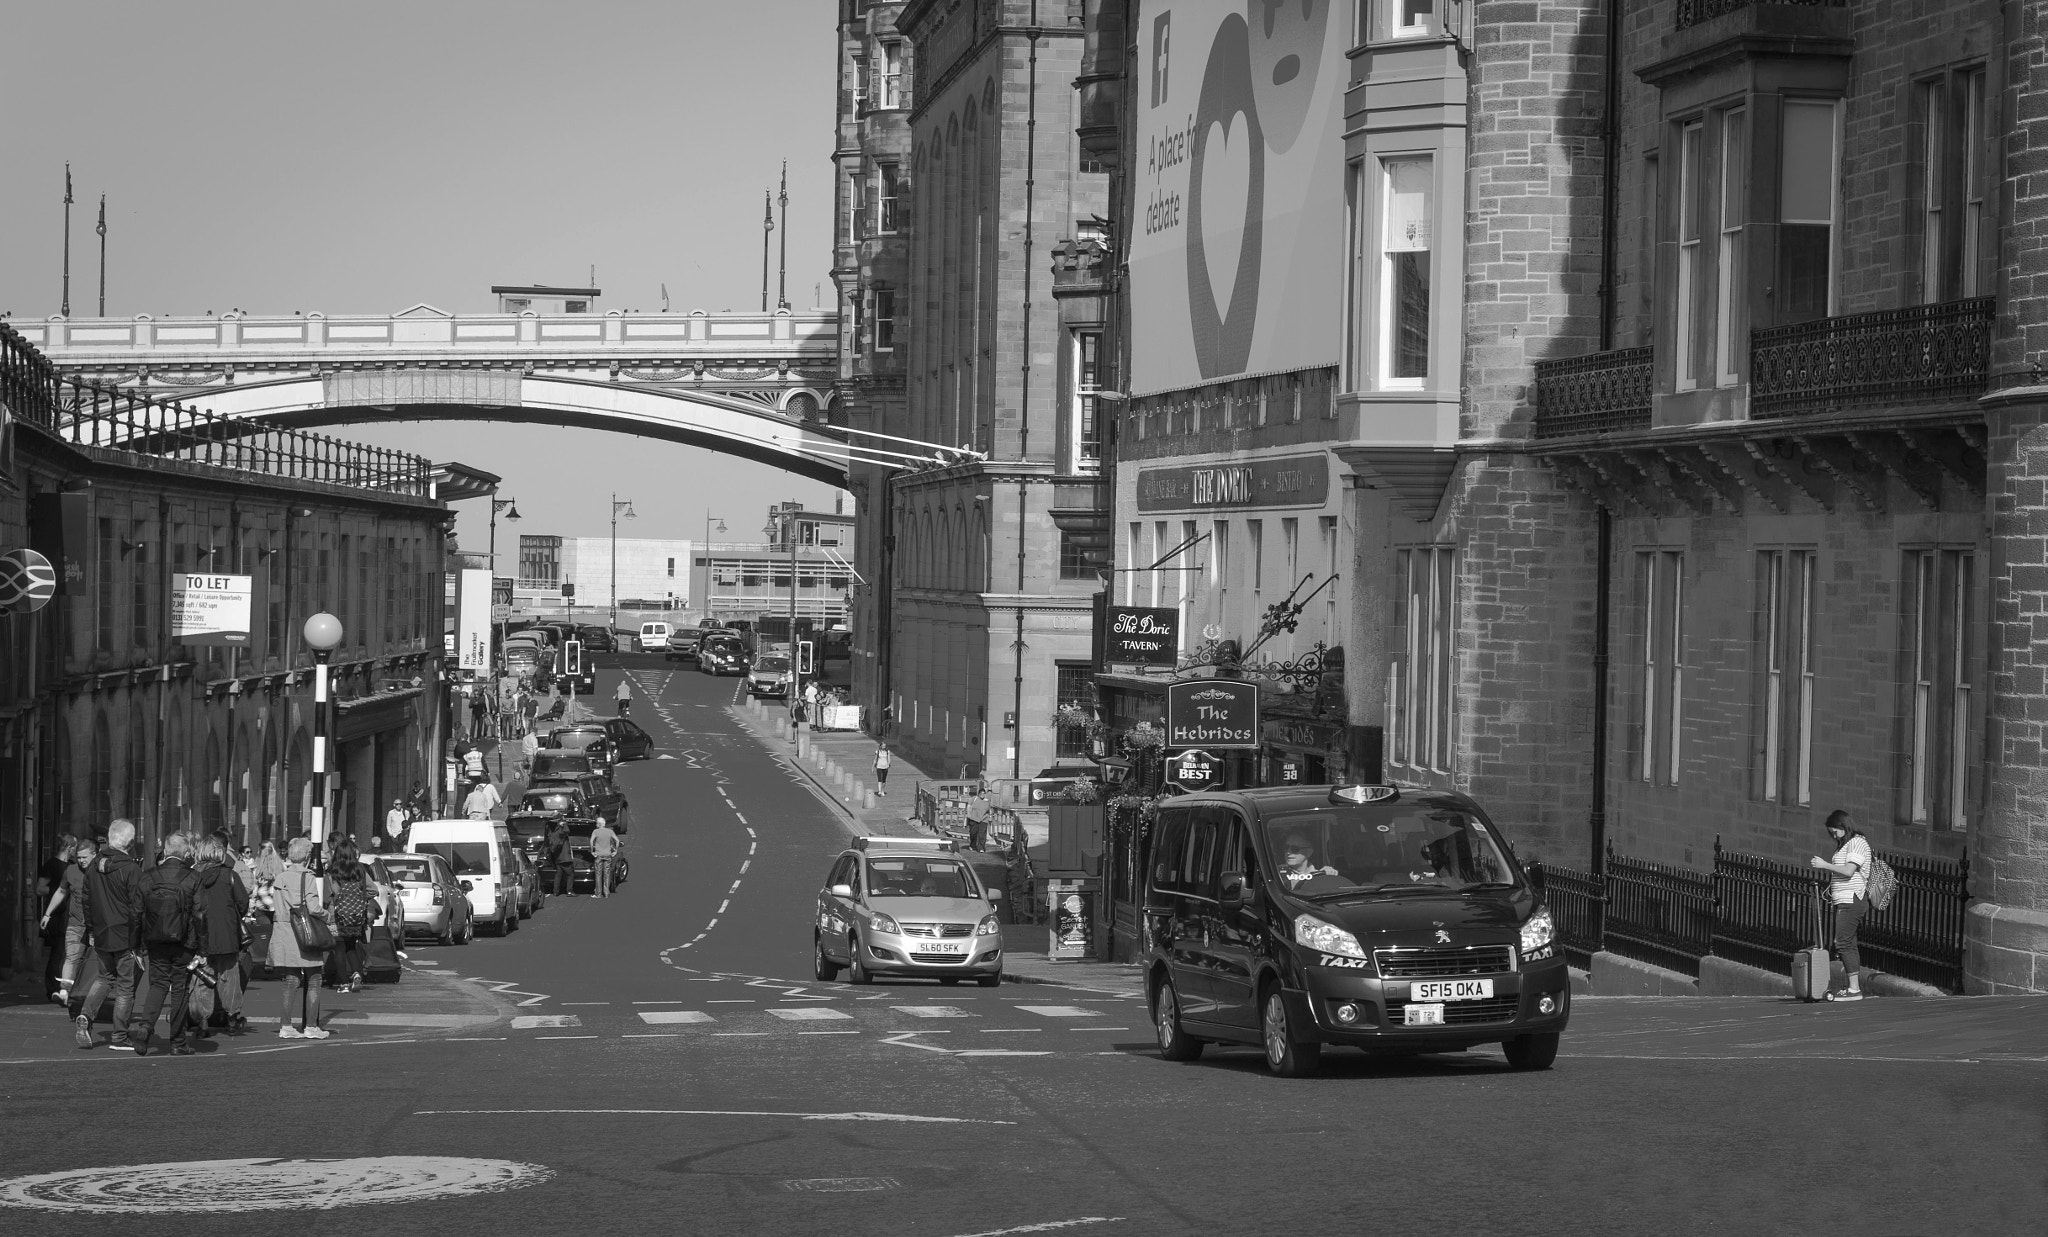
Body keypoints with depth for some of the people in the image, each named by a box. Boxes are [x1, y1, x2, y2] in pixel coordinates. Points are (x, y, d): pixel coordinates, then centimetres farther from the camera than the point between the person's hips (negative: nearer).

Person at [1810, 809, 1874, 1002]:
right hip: (1844, 901, 10)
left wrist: (1825, 865, -13)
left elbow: (1849, 871, -18)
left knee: (1844, 943, -13)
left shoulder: (1857, 843, -8)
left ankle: (1854, 989, -16)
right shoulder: (1845, 845, 21)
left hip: (1851, 900, -10)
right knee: (1848, 944, 8)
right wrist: (1819, 866, 11)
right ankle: (1855, 987, 9)